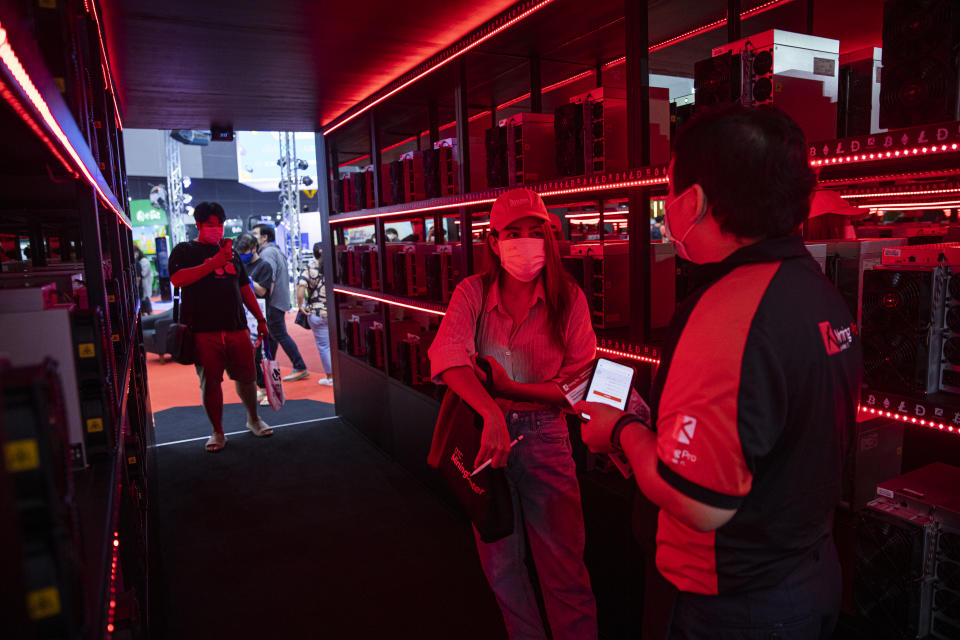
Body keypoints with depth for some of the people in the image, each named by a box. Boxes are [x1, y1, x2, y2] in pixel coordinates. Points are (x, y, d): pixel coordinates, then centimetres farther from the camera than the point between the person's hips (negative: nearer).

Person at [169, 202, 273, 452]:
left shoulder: (230, 252, 20)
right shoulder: (185, 251, 5)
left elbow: (245, 289, 22)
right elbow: (178, 279, -14)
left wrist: (260, 319, 17)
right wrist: (213, 263, -20)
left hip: (236, 328, 4)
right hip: (203, 331, -3)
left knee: (246, 377, 6)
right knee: (210, 382, 0)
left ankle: (253, 419, 28)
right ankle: (217, 433, 14)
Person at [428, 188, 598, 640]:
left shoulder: (569, 299, -6)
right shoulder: (472, 293, -5)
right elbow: (447, 356, -21)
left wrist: (512, 388, -19)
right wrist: (492, 413, -35)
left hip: (545, 437, -1)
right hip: (483, 430, 2)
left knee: (563, 565, 5)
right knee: (499, 561, 17)